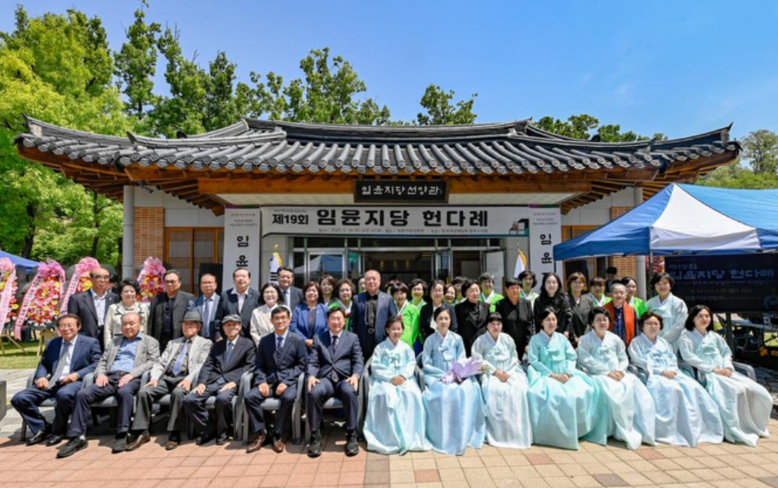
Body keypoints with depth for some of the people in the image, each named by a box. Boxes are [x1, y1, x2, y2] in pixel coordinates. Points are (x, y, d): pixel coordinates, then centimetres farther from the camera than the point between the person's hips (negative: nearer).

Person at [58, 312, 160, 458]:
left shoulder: (150, 341, 15)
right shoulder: (115, 341, 31)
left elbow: (153, 362, 0)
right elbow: (103, 361, 25)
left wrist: (132, 374, -13)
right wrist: (101, 373, 1)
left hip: (131, 379, -5)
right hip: (110, 378, 5)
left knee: (124, 391, -37)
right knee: (82, 394, -20)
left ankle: (122, 435, -29)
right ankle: (77, 437, -13)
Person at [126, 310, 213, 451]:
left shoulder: (205, 343, 14)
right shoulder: (173, 343, 29)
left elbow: (202, 365, -1)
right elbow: (161, 362, 19)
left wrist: (189, 379, -18)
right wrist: (154, 377, -1)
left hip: (185, 379, -5)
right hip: (166, 378, 5)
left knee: (177, 393, -36)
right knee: (144, 392, -21)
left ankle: (174, 435, -26)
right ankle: (142, 433, -11)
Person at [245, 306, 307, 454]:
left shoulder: (298, 340, 4)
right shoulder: (264, 341, 13)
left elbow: (301, 365, 0)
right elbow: (258, 365, 10)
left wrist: (286, 382, -14)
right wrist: (262, 381, -10)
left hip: (288, 381, -3)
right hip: (269, 381, 3)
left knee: (288, 397, -34)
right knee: (250, 396, -25)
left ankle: (278, 435, -15)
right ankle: (260, 433, -8)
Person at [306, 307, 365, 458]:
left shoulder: (352, 337, 16)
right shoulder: (318, 338, 18)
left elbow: (358, 361, 6)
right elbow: (312, 362, 9)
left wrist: (355, 375, -16)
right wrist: (311, 376, -13)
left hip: (345, 378, -1)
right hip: (325, 378, 1)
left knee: (349, 392, -36)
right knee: (314, 393, -33)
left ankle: (351, 435, -21)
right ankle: (315, 436, -17)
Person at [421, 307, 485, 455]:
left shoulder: (457, 339, 7)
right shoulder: (430, 340, 1)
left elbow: (462, 361, 7)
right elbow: (426, 364, -2)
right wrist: (444, 375, -13)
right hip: (436, 376, -2)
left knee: (468, 389, -29)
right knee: (445, 392, -34)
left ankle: (464, 435, -22)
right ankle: (445, 438, -22)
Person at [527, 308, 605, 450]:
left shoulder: (562, 338, 16)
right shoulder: (535, 339, 2)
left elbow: (572, 357, 9)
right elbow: (534, 361, -6)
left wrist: (568, 372, -10)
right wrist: (552, 375, -15)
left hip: (565, 375, 4)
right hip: (545, 376, -4)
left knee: (584, 391, -21)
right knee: (554, 394, -35)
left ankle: (579, 428, -6)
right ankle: (558, 432, -20)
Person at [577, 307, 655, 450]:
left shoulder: (615, 339, 21)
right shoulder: (585, 340, 6)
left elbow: (624, 358, 15)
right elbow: (587, 361, -6)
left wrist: (620, 370, -7)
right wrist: (607, 372, -15)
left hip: (618, 374, 5)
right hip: (598, 375, -4)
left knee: (639, 391, -24)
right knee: (614, 392, -34)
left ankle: (644, 431, -23)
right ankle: (626, 433, -27)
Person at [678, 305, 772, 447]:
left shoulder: (714, 336, 24)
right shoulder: (686, 336, 3)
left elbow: (727, 352, 18)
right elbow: (689, 357, -8)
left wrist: (728, 367, -3)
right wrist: (712, 369, -15)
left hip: (724, 372, 7)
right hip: (706, 374, -7)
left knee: (757, 391, -12)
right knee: (734, 391, -32)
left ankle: (754, 425, 3)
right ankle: (736, 430, -26)